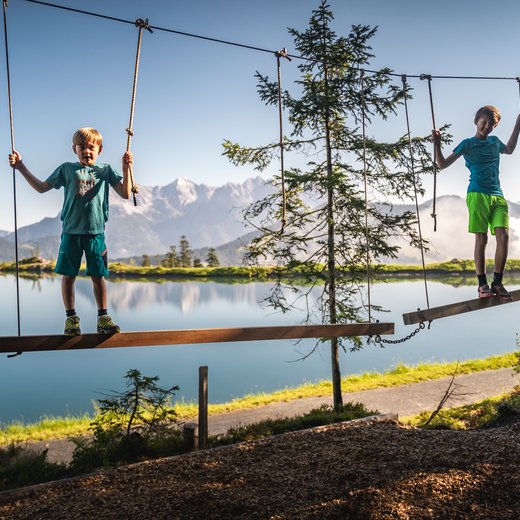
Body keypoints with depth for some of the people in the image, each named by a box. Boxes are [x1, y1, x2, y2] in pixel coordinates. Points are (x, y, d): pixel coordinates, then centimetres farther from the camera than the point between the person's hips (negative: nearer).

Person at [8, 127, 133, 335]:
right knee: (68, 275, 3)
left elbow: (125, 193, -1)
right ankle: (71, 318, 16)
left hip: (95, 231, -1)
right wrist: (21, 167, 9)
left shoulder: (105, 170, 7)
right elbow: (42, 187, 14)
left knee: (98, 276, 3)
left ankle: (103, 318, 12)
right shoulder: (66, 169, 9)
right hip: (71, 231, 1)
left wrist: (126, 168, -11)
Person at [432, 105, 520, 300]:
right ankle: (482, 284, -2)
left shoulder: (495, 141, 21)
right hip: (477, 195, -5)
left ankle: (497, 283, -3)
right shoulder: (468, 143, 5)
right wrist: (437, 144, -15)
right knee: (481, 239, -7)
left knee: (504, 236, -10)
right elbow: (443, 164, 0)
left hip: (498, 196, 5)